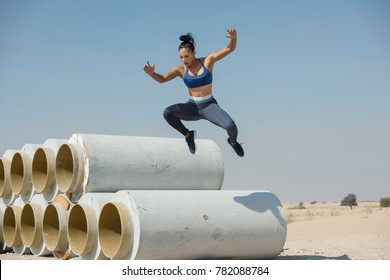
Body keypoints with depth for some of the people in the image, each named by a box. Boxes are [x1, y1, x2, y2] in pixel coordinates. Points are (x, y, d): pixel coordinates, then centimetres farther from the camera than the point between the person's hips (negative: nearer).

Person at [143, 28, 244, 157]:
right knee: (167, 113, -27)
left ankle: (233, 141, 12)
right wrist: (151, 73, -29)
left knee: (231, 126, -28)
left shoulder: (208, 60, -7)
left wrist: (233, 37, -35)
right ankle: (188, 134, 1)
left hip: (209, 106, -2)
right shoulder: (180, 69, -3)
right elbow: (161, 79, -6)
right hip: (193, 107, 2)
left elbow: (230, 48, -12)